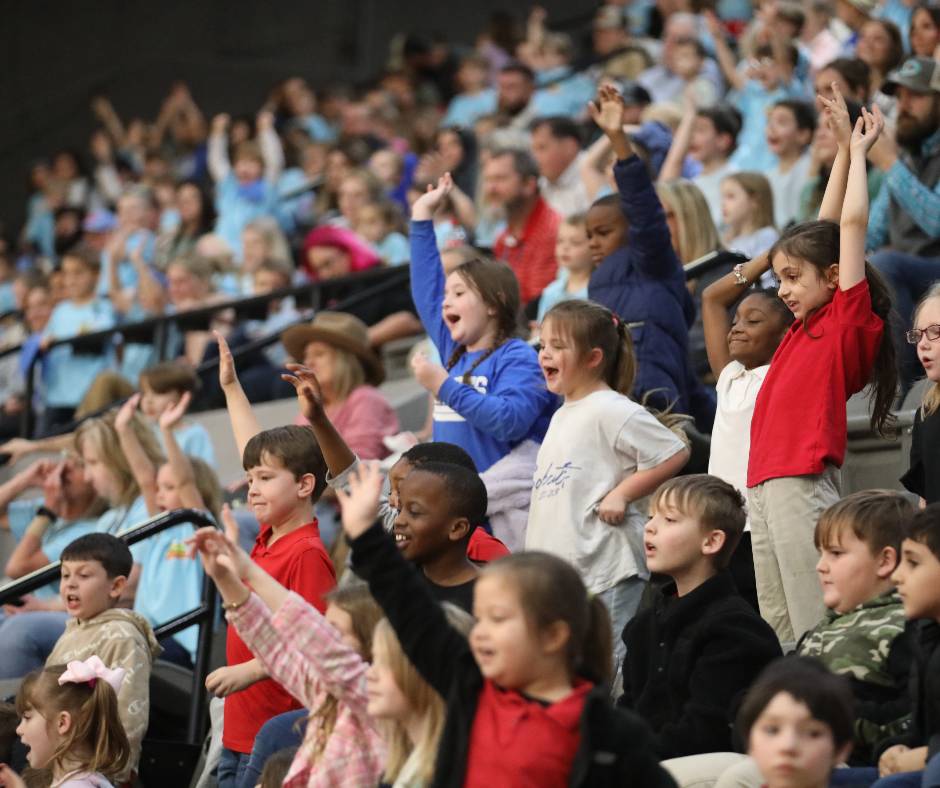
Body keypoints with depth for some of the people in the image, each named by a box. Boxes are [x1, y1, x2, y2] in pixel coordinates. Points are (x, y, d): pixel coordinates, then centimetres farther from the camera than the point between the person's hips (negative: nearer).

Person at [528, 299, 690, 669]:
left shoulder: (611, 410, -12)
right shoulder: (562, 416, 17)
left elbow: (675, 454, -17)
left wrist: (621, 493, -16)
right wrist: (536, 559, 21)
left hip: (604, 568, -9)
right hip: (558, 568, 9)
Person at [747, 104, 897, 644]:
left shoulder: (850, 321, -5)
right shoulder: (808, 325, 15)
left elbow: (852, 224, -8)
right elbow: (824, 230, 20)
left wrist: (858, 151, 3)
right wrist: (844, 150, 22)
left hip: (805, 480, -8)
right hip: (765, 479, 8)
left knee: (814, 628, -10)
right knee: (777, 627, 10)